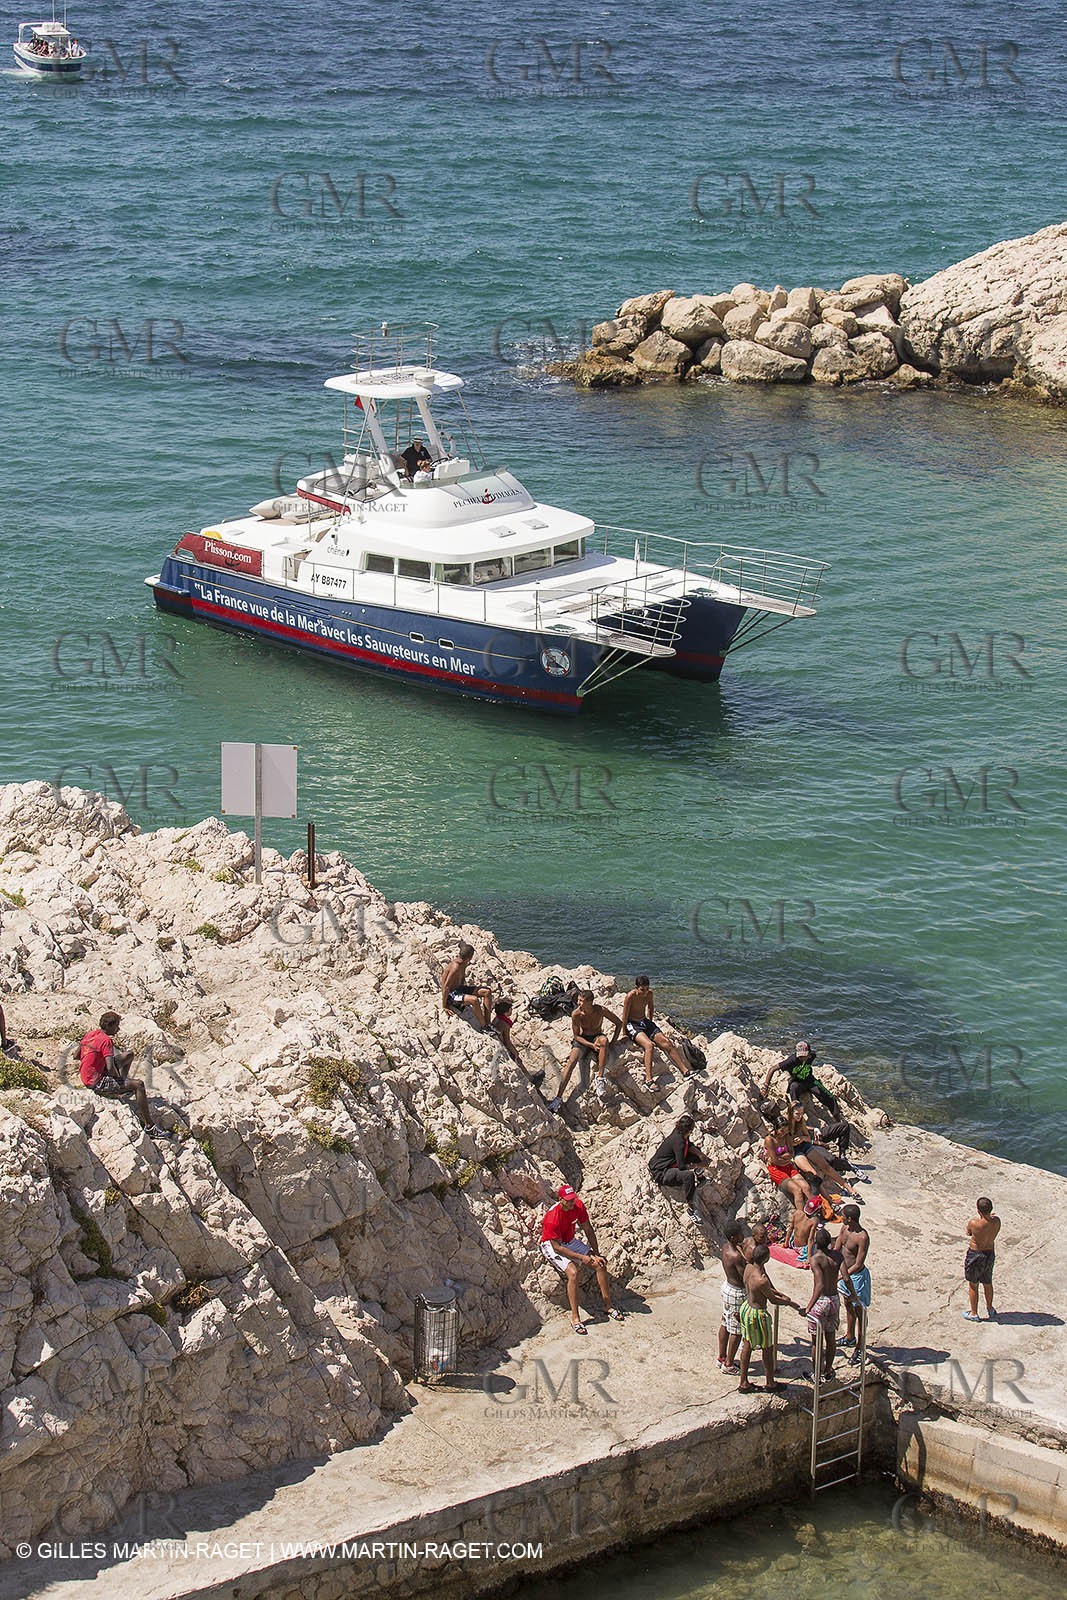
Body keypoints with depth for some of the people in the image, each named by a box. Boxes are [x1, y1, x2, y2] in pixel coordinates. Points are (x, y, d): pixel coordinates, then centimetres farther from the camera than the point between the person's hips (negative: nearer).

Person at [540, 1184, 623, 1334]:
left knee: (601, 1264, -3)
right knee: (573, 1272, -30)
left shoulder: (578, 1206, -13)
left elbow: (588, 1230, 0)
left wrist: (596, 1254, -5)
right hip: (552, 1246, -7)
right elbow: (557, 1247, -27)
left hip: (570, 1242, 7)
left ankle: (608, 1306, 11)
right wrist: (581, 1257, -27)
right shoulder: (552, 1218, -32)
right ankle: (575, 1318, -25)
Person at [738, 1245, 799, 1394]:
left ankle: (743, 1383, 32)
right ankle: (770, 1384, 30)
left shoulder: (749, 1267, -8)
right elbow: (773, 1300, -17)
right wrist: (790, 1303, -1)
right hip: (757, 1314, -8)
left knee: (747, 1346, 21)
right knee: (768, 1349, 13)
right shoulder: (761, 1280, -33)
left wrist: (776, 1292, 12)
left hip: (746, 1307, 8)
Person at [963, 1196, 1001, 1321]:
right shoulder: (996, 1221, -16)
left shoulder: (974, 1223, -30)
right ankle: (990, 1309, 44)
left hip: (975, 1255, -5)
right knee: (988, 1283, 25)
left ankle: (974, 1314, 28)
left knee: (973, 1285, 15)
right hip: (990, 1254, 5)